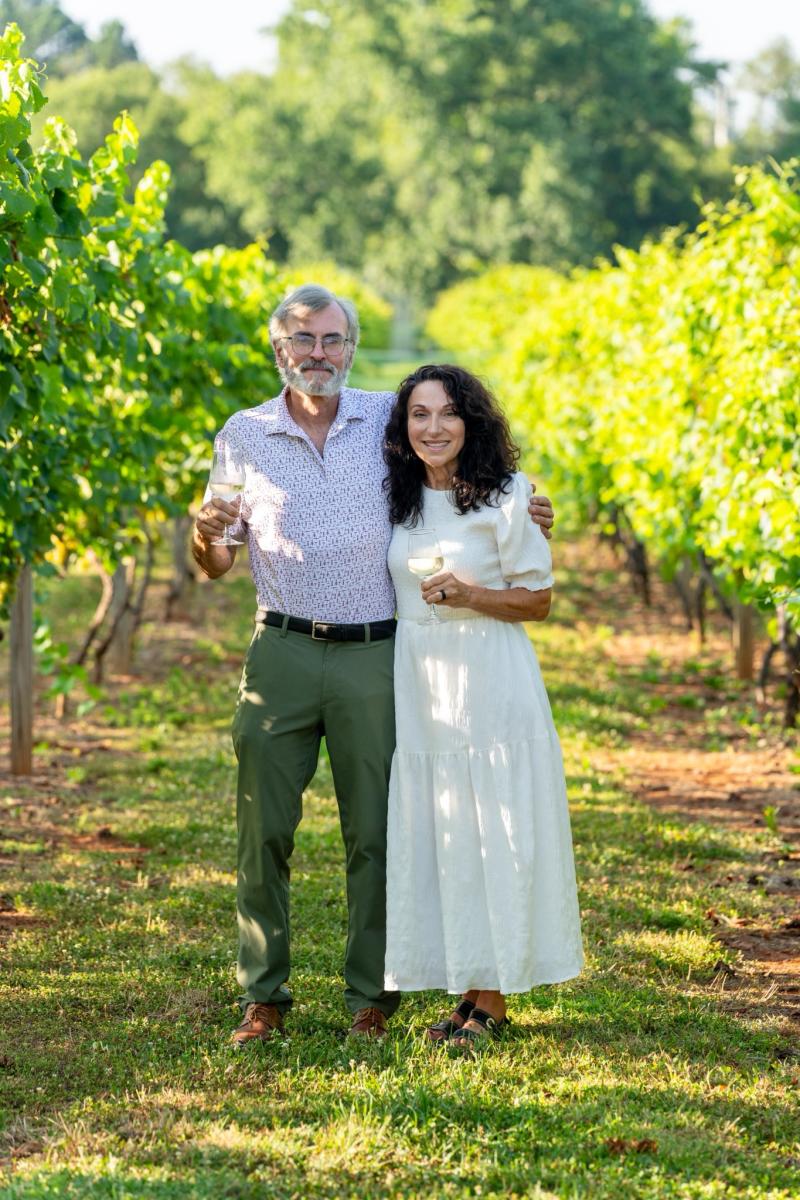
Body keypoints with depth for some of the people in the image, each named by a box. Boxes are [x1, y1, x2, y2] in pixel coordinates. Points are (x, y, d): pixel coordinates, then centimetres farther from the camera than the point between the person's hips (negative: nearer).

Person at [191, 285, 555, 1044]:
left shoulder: (387, 419, 6)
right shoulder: (244, 435, 6)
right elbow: (214, 567, 10)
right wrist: (205, 534, -13)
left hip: (373, 658, 0)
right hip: (282, 650, 0)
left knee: (372, 832, 3)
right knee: (262, 826, -1)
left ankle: (371, 996, 13)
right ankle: (263, 995, 9)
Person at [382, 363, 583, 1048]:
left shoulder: (507, 496, -6)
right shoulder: (397, 498, 10)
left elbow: (538, 601, -4)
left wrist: (467, 594, -19)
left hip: (489, 683, -5)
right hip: (416, 683, 5)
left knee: (492, 832, -3)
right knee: (430, 835, 5)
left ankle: (493, 1000, 5)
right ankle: (468, 988, 14)